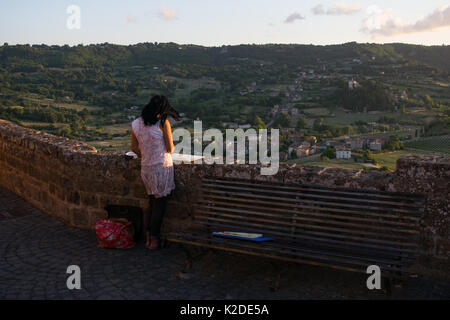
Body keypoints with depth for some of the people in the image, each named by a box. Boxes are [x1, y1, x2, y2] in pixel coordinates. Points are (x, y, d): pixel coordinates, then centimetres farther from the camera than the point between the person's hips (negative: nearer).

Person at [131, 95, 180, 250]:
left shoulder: (135, 123, 3)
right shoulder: (163, 123, -12)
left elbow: (134, 148, 11)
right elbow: (170, 149, -8)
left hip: (146, 168, 5)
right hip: (162, 167, -5)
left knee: (153, 201, 19)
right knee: (159, 203, 6)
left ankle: (148, 237, 23)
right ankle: (155, 239, 14)